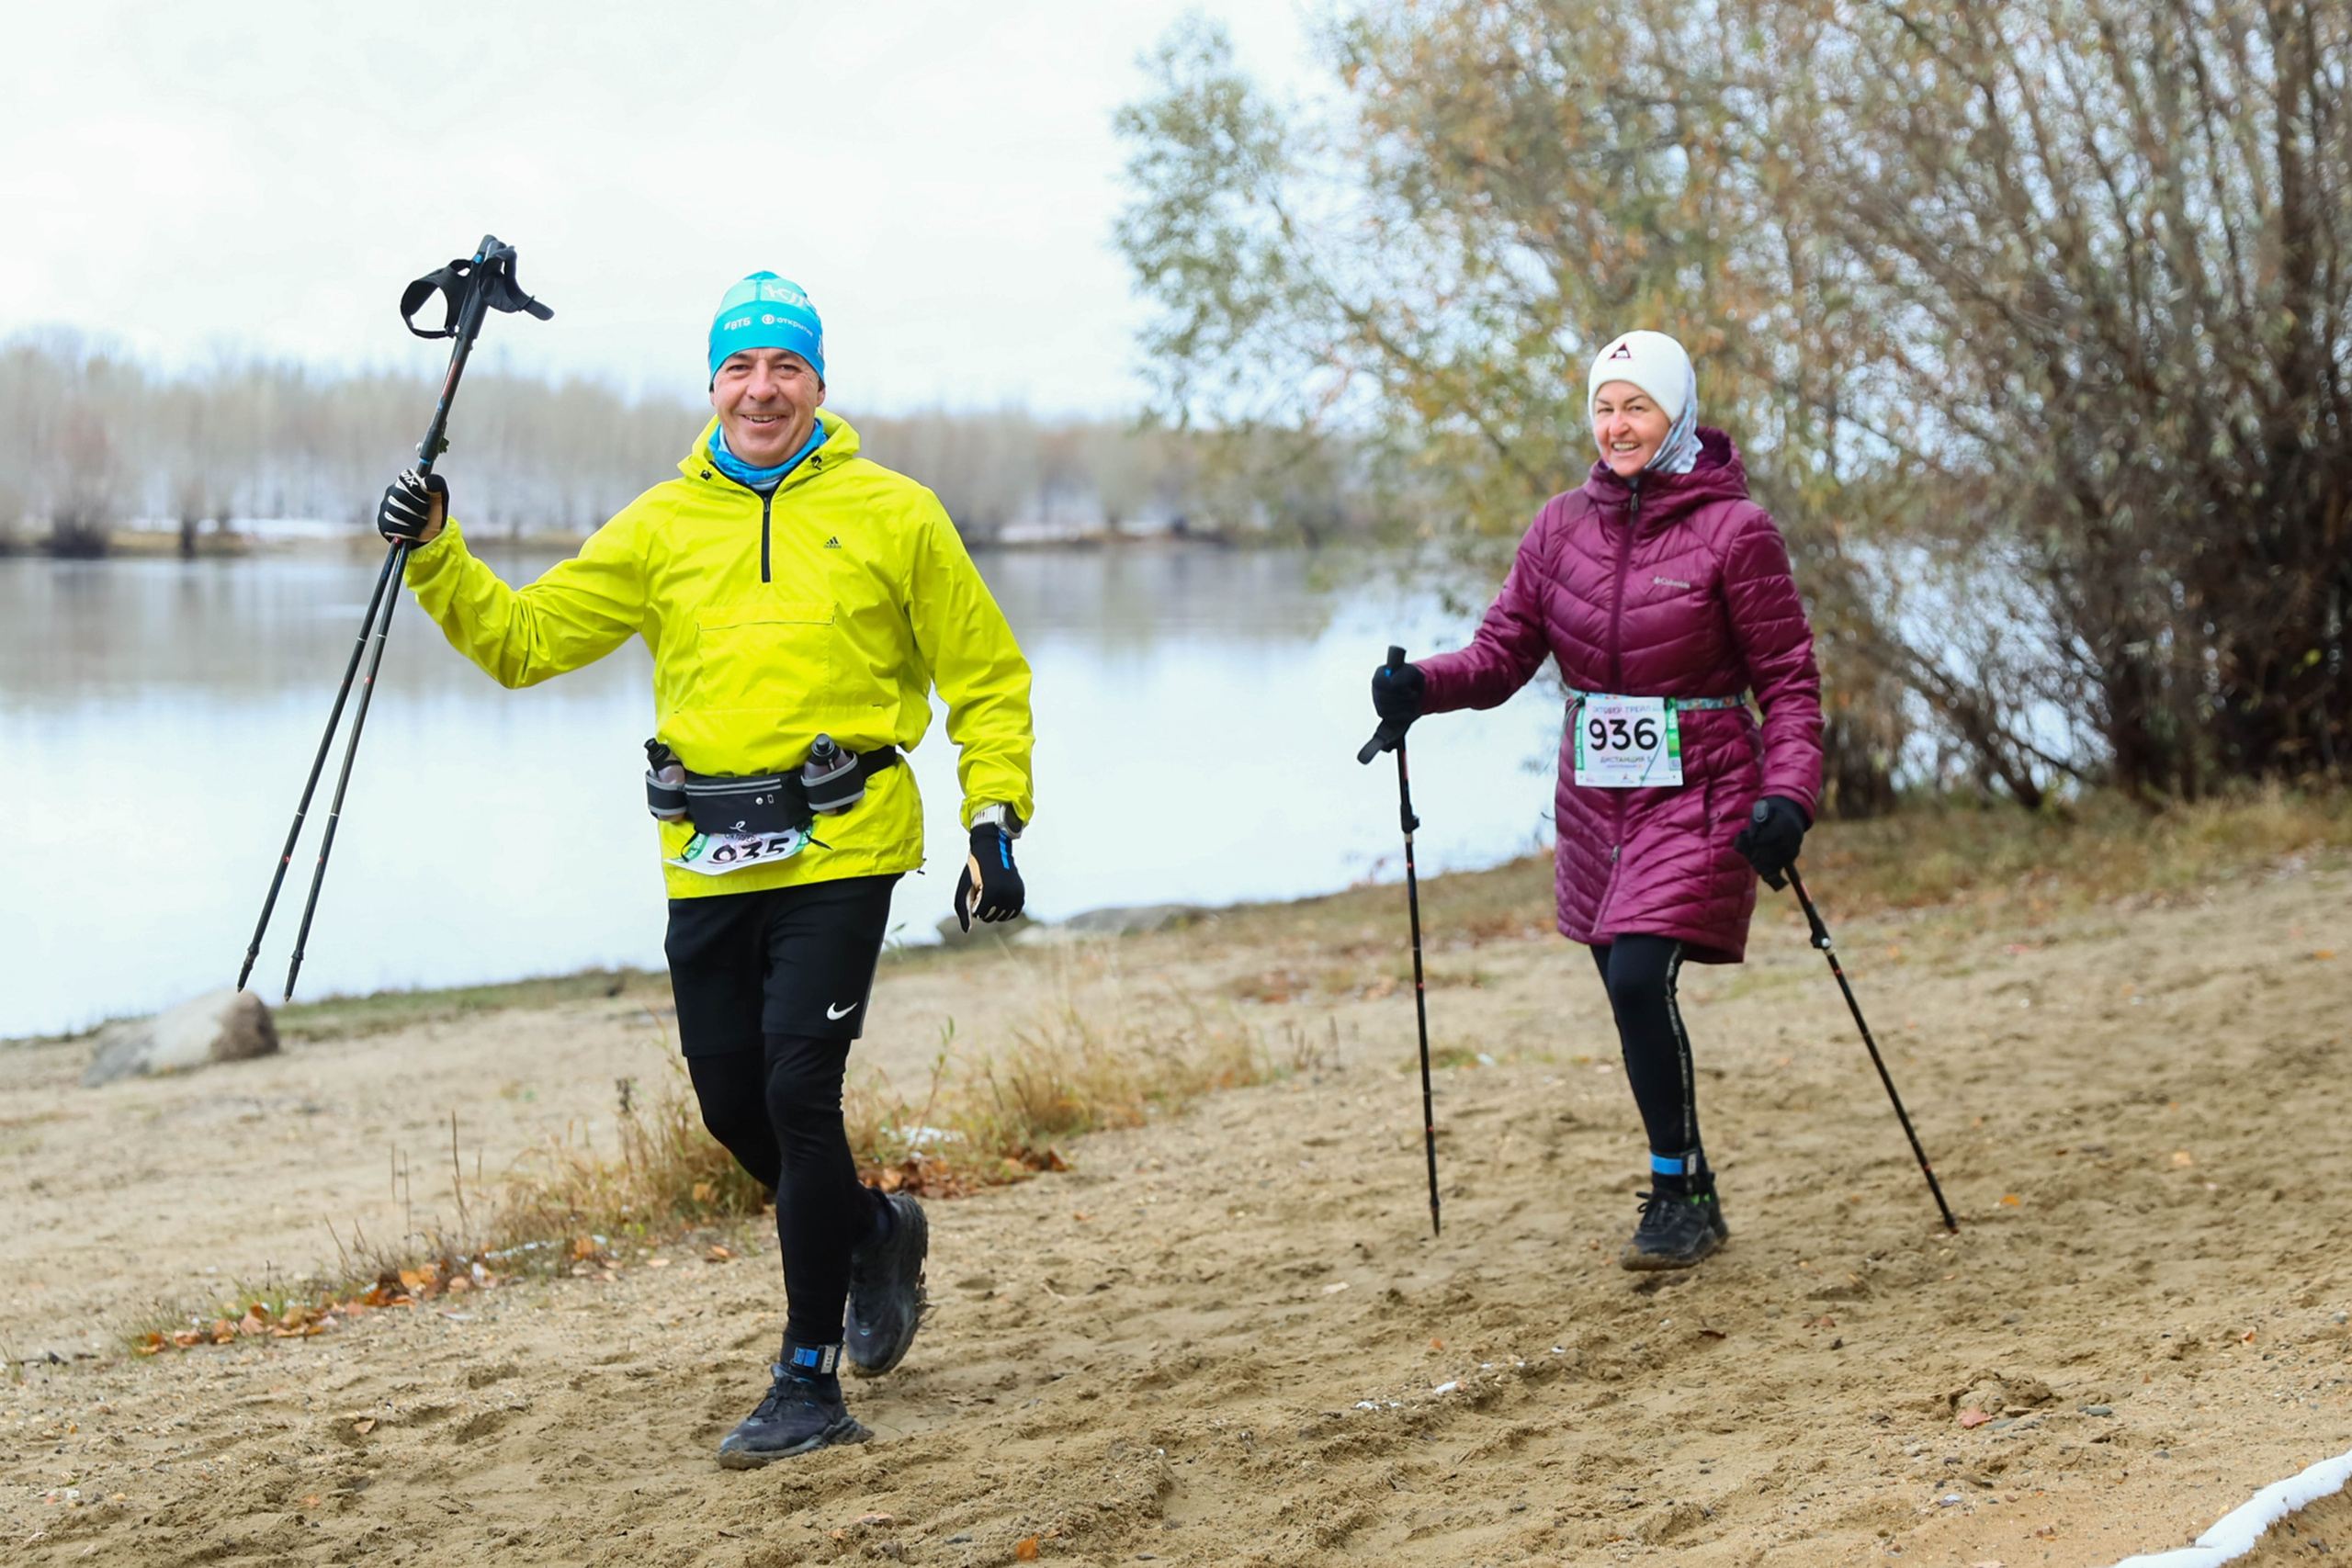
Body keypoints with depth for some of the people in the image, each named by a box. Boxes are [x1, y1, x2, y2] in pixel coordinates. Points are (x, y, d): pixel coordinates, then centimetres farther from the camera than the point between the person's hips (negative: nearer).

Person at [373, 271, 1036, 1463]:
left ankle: (811, 1381, -1)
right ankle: (876, 1233, 38)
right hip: (708, 862, 4)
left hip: (838, 853, -4)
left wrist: (995, 823, -2)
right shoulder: (661, 526, 10)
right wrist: (436, 557, -4)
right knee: (732, 1106, 8)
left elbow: (987, 681, 8)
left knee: (798, 1090, -11)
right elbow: (523, 638, 10)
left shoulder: (889, 513, 3)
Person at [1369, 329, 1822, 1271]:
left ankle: (1679, 1194, -5)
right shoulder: (1564, 525, 6)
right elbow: (1504, 651, 4)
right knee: (1629, 995, 9)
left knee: (1640, 979, -19)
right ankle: (1688, 1201, 24)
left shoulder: (1732, 529, -8)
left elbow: (1788, 678, -6)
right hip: (1596, 800, 5)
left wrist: (1790, 795, -19)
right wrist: (1422, 687, -16)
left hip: (1698, 797, -5)